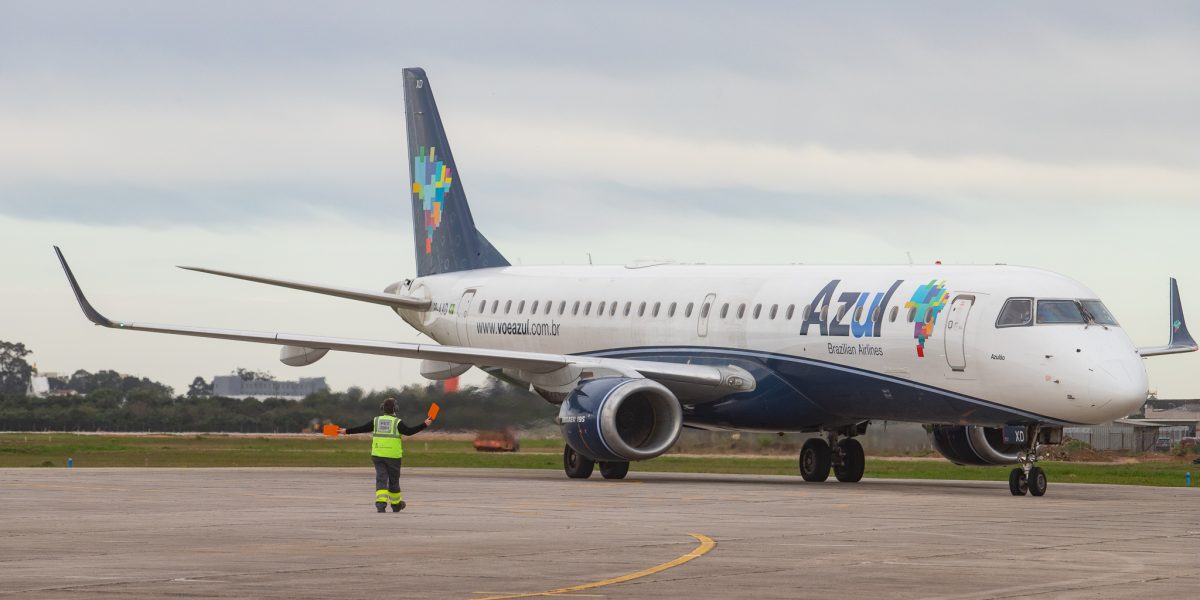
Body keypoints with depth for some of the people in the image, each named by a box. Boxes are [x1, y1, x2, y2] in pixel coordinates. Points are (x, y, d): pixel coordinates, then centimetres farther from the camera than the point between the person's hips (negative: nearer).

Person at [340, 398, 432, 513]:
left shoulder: (376, 421, 4)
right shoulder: (397, 422, -7)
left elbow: (362, 429, 5)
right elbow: (409, 431, -15)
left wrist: (347, 431, 16)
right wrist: (424, 425, -12)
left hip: (377, 455, 2)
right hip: (393, 456, -2)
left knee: (381, 479, 0)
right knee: (393, 480, 11)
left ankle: (380, 503, -19)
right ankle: (396, 505, 26)